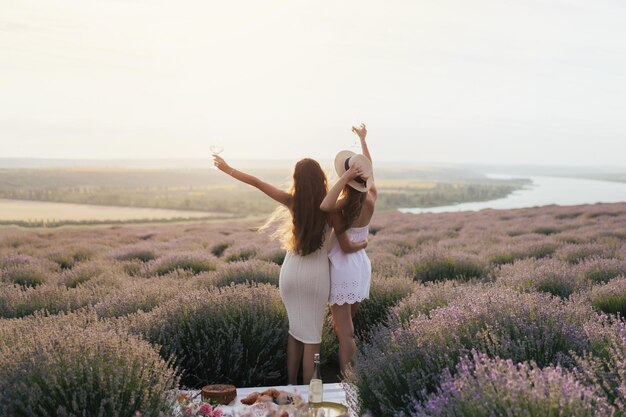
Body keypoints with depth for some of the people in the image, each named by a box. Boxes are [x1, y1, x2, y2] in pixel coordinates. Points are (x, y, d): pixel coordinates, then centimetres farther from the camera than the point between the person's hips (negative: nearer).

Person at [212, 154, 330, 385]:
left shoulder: (293, 202, -9)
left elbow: (256, 182, -2)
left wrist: (227, 169, 8)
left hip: (291, 272, 2)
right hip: (316, 275, -2)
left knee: (295, 329, 19)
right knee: (311, 335, 6)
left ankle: (291, 385, 28)